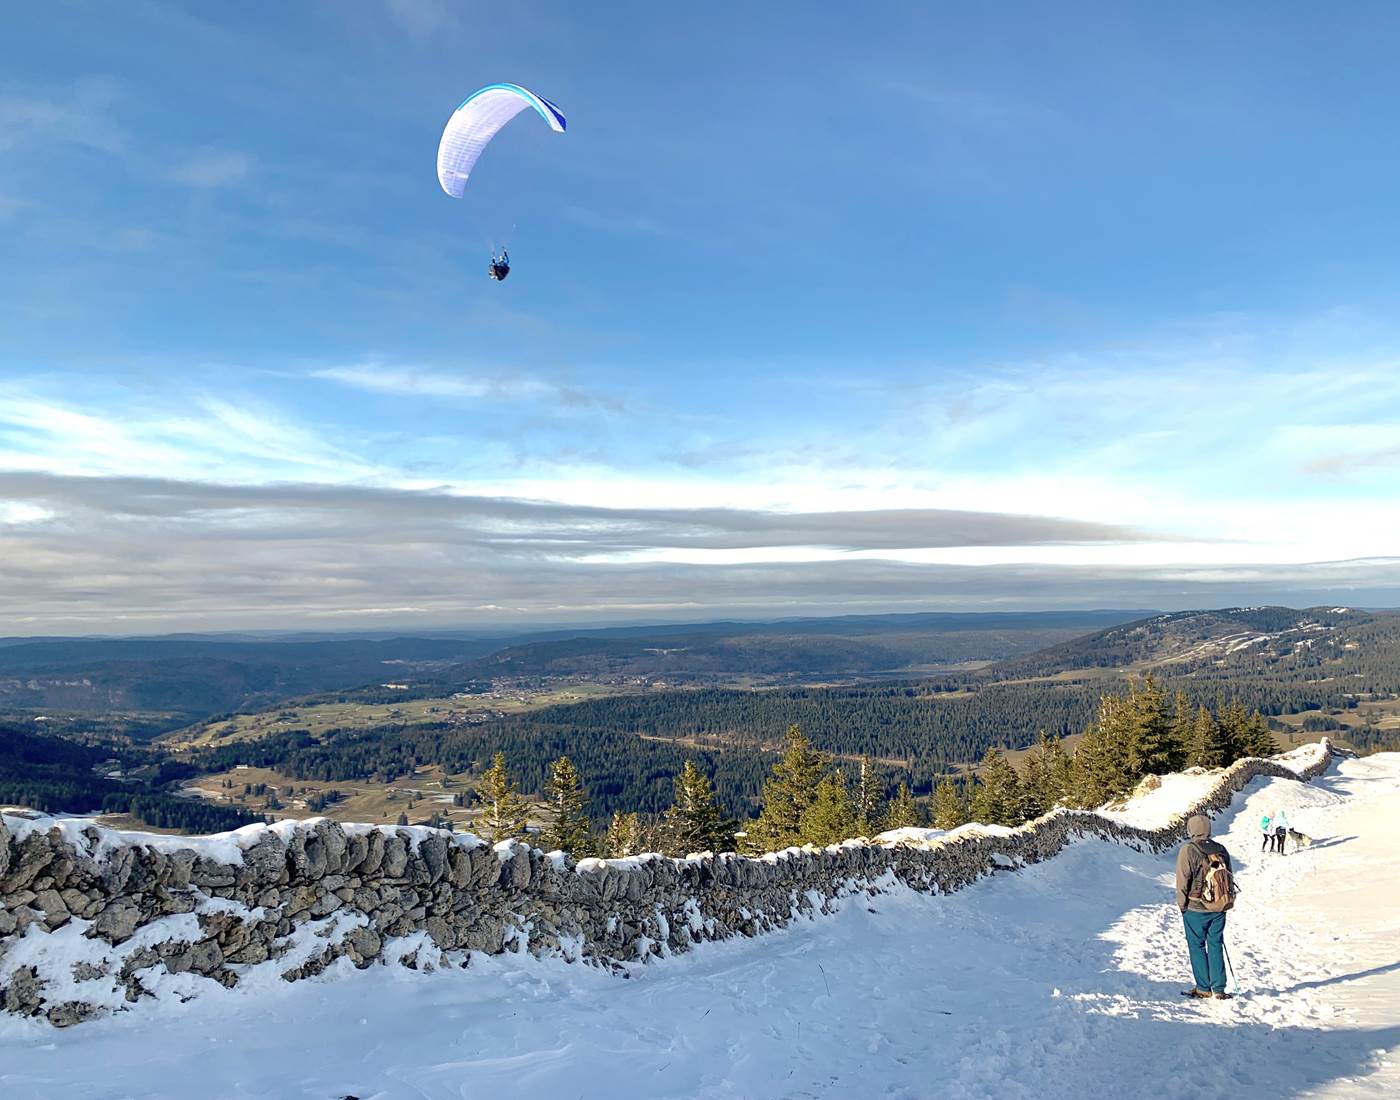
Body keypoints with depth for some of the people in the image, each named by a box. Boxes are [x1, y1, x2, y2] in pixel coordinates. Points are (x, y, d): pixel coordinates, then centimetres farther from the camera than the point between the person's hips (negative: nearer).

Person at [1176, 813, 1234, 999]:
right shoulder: (1220, 849, 1)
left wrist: (1182, 905, 1)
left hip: (1195, 908, -4)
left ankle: (1203, 988, 13)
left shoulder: (1188, 850, -14)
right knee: (1216, 946, 12)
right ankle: (1219, 989, 14)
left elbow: (1183, 881, -11)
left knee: (1197, 946, 8)